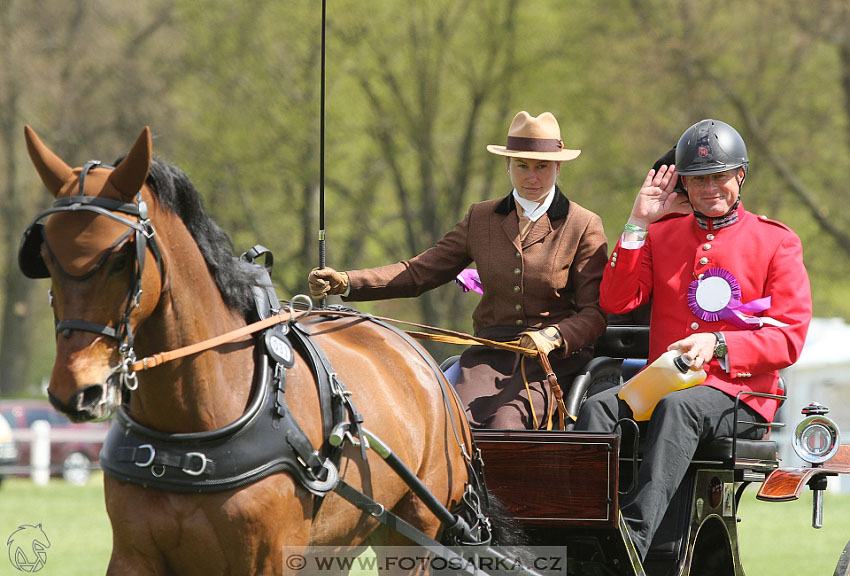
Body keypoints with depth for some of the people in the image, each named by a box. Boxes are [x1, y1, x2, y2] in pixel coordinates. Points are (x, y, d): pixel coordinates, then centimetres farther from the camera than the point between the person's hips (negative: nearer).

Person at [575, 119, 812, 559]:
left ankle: (633, 541, -51)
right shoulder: (661, 233, 18)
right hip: (662, 382, 4)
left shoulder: (777, 241, 7)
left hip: (740, 394, -4)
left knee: (678, 407, -38)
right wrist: (638, 224, -1)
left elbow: (788, 339, -3)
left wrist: (718, 344, -19)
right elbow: (616, 302, 4)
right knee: (597, 407, -27)